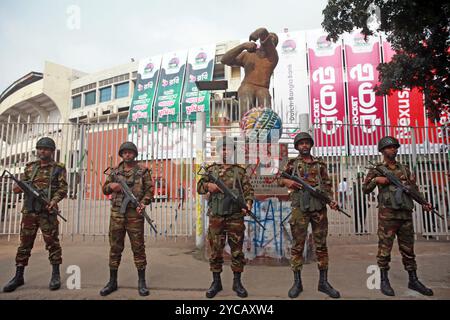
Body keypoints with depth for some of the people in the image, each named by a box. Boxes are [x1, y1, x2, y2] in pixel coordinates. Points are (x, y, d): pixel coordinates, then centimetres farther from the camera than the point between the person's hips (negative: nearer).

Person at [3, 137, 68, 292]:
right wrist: (18, 187, -7)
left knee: (52, 243, -1)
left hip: (47, 211, -4)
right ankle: (19, 276, 17)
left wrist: (54, 200, -20)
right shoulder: (30, 167, 15)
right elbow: (21, 183, 17)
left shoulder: (58, 168, 3)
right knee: (24, 243, 8)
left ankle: (55, 275, 8)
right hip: (29, 210, 4)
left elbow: (63, 188, -4)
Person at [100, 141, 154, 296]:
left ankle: (141, 282, 13)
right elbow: (105, 189, 17)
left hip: (134, 214, -3)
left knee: (138, 248, 2)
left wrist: (143, 203, -17)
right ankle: (112, 281, 21)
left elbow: (150, 190, -1)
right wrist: (111, 186, -6)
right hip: (116, 214, 3)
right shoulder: (114, 171, 12)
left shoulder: (143, 171, 2)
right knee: (115, 248, 9)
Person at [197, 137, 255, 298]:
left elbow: (249, 190, 4)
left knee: (237, 250, 6)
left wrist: (248, 202, -15)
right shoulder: (211, 169, 9)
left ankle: (237, 282, 20)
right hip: (216, 217, 1)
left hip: (236, 217, -1)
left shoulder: (239, 171, 6)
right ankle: (216, 282, 21)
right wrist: (208, 185, -13)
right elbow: (199, 187, 8)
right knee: (216, 250, 8)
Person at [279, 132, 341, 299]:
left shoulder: (320, 164, 13)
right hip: (300, 207, -2)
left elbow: (327, 185, 11)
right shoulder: (292, 163, 9)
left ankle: (323, 282, 17)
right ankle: (297, 282, 11)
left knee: (321, 245, 6)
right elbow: (280, 179, 12)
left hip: (319, 207, 2)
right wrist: (287, 181, -10)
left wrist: (331, 200, -4)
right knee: (297, 245, 2)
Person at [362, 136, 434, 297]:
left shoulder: (405, 169, 15)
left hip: (406, 214, 4)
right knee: (385, 247, -1)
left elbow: (414, 188, 14)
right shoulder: (376, 170, 4)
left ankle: (413, 280, 21)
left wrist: (424, 202, 0)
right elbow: (365, 189, 1)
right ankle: (384, 281, 8)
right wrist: (376, 180, -15)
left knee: (408, 248, 11)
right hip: (387, 215, -4)